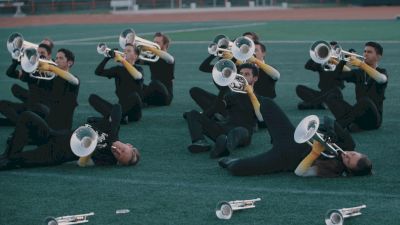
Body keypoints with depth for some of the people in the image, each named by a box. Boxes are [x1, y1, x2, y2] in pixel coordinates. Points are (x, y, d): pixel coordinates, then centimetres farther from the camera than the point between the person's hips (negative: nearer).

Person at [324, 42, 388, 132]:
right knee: (332, 96, -13)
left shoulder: (382, 72, 1)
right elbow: (339, 74, 1)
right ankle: (348, 124, -34)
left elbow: (381, 79, -25)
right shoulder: (358, 73, 16)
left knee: (365, 101, -36)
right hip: (358, 114, 5)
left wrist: (361, 64, -33)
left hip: (372, 118, -5)